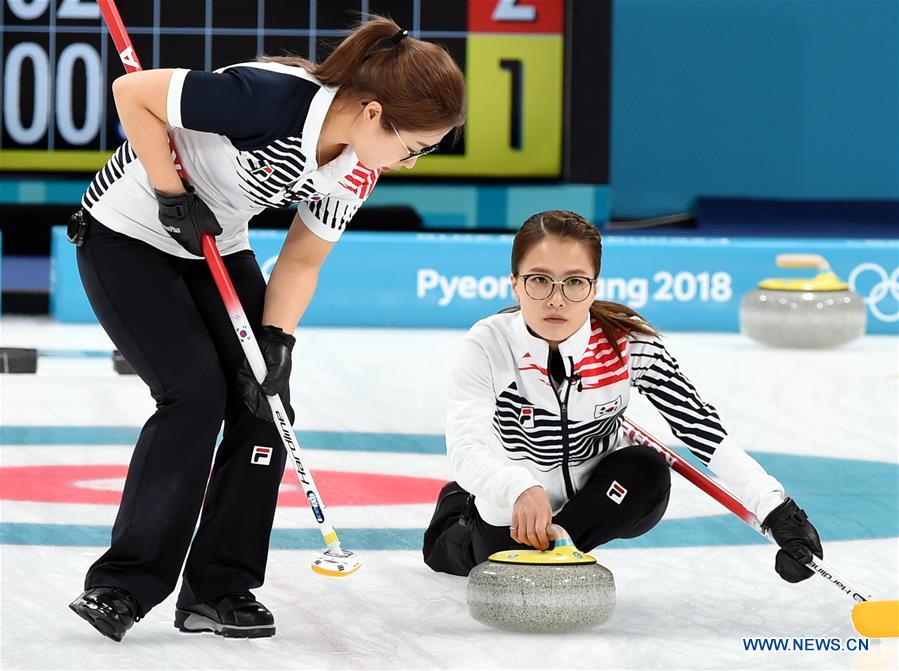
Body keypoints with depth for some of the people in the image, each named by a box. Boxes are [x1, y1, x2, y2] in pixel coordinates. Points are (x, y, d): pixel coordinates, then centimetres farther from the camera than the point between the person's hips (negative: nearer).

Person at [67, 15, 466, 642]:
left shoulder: (359, 169, -11)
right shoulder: (272, 98, -34)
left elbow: (301, 261, -1)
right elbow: (132, 93, -27)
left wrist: (277, 341, -15)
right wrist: (172, 195, -23)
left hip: (215, 247, 7)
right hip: (128, 233, -7)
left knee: (263, 402, -4)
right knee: (196, 392, -17)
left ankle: (218, 589, 4)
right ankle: (122, 587, -10)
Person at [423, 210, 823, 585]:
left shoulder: (628, 343, -22)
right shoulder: (488, 346, -26)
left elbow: (703, 428, -27)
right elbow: (466, 449, -39)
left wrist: (776, 507, -41)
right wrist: (522, 490, -61)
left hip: (596, 495, -1)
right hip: (512, 509, 1)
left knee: (648, 473, -27)